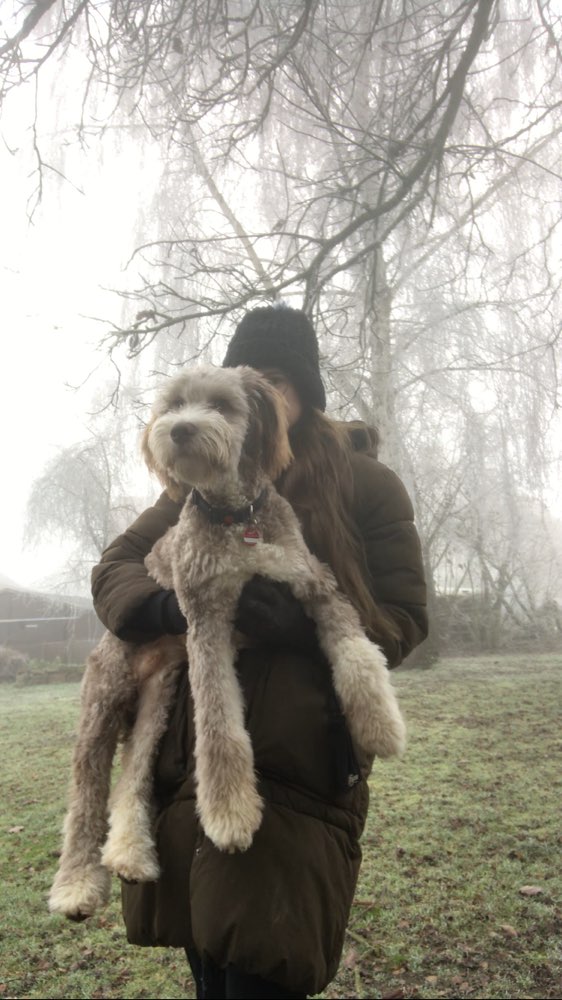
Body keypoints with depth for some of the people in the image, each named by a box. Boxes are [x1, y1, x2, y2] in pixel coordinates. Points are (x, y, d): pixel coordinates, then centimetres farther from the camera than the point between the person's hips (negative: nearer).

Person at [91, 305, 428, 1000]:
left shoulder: (365, 482, 2)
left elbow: (404, 619, 0)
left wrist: (307, 624, -18)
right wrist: (168, 607, -14)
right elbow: (113, 568, 9)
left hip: (300, 769, -4)